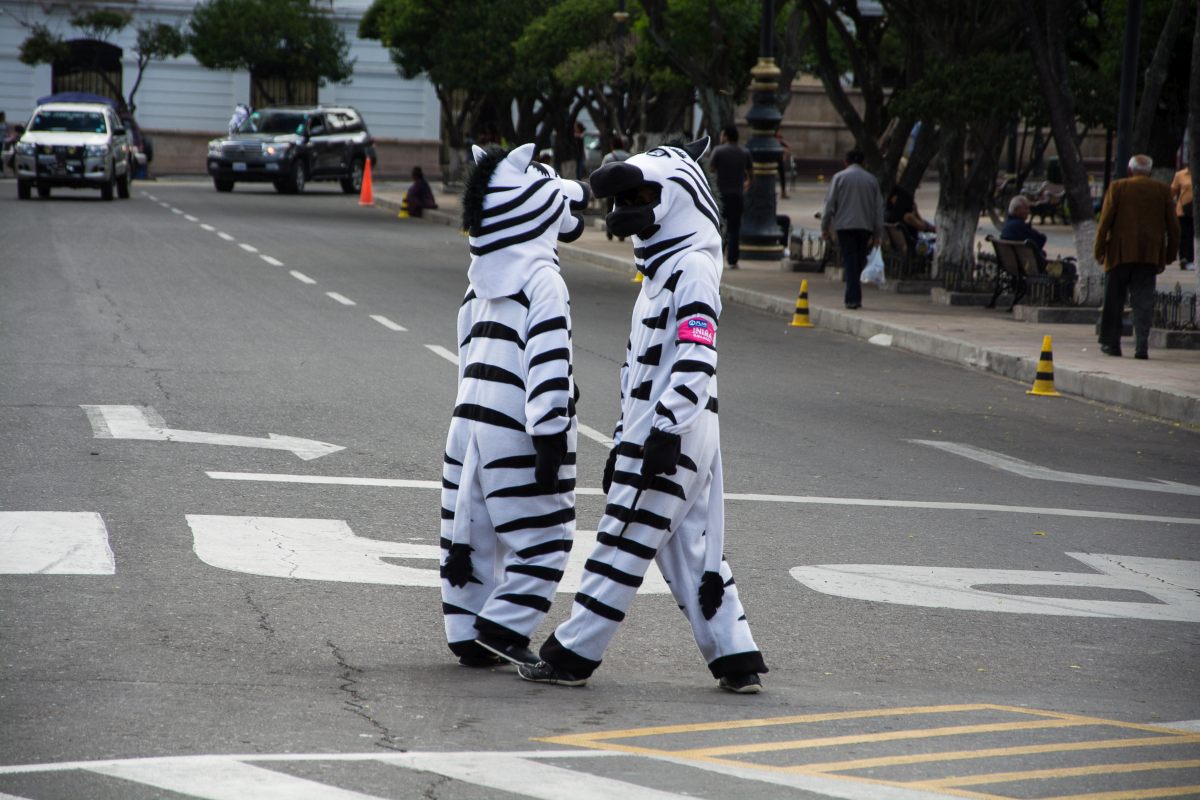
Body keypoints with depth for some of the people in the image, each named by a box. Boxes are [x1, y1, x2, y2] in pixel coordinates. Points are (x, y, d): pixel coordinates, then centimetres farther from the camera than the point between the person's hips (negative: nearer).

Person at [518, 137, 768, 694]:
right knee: (692, 550, 9)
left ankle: (571, 655, -2)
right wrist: (623, 442, 24)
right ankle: (738, 661, 11)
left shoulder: (693, 266, -11)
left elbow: (697, 359, -21)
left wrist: (666, 430, -25)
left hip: (673, 435, -10)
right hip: (652, 435, 10)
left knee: (622, 544, -5)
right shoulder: (661, 269, 21)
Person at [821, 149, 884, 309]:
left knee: (849, 261, -4)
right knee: (859, 262, 12)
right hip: (865, 227, 2)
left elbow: (830, 204, -1)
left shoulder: (839, 177, 1)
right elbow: (879, 208, 9)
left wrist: (825, 227, 6)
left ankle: (853, 298, -13)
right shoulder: (871, 180, 9)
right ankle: (854, 297, 15)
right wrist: (878, 233, 13)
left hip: (844, 225, -2)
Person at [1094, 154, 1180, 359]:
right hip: (1150, 256, 1)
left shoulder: (1117, 188, -2)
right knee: (1143, 302, 2)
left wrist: (1099, 250, 1)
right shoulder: (1162, 191, 4)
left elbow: (1105, 220, -5)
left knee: (1114, 302, 9)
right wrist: (1170, 254, 13)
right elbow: (1172, 225, 5)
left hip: (1120, 253, -1)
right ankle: (1141, 346, -8)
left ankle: (1111, 343, 14)